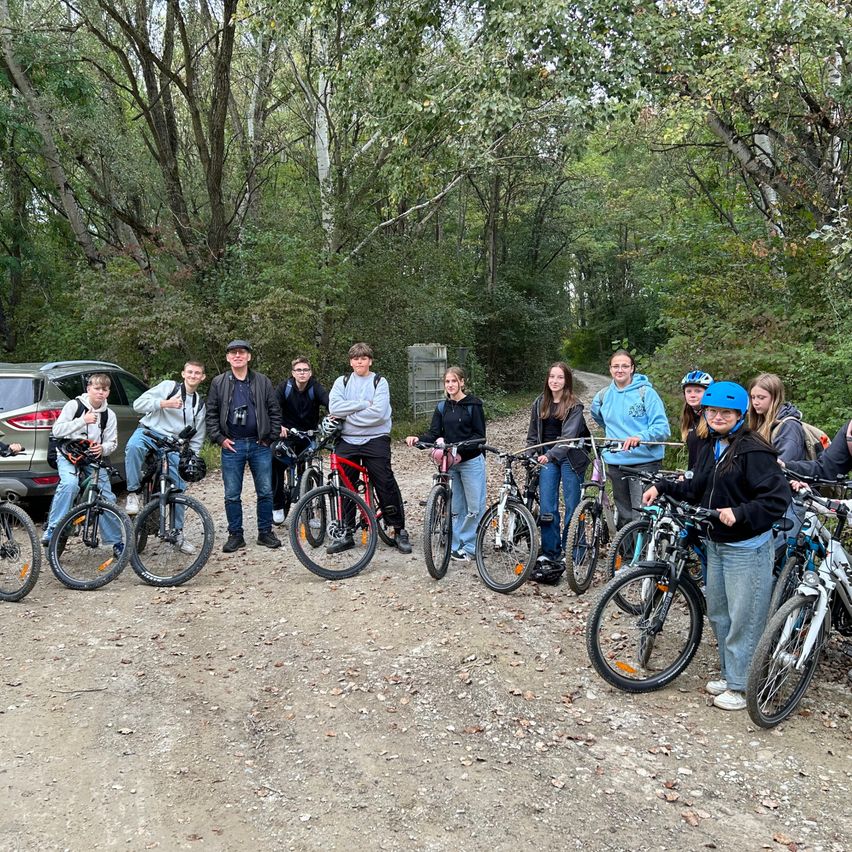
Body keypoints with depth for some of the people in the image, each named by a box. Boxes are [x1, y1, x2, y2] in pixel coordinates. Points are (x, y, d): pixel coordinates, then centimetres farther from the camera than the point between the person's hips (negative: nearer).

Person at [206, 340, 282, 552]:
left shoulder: (262, 382, 4)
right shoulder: (219, 383, 5)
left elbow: (275, 411, 6)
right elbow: (211, 414, 7)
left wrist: (271, 437, 0)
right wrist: (219, 438, -2)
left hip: (260, 445, 0)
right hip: (231, 446, 0)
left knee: (265, 492, 5)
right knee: (232, 495, 4)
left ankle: (265, 532, 17)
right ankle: (235, 535, 15)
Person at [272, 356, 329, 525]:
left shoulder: (315, 387, -10)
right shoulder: (285, 387, -9)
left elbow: (327, 401, -28)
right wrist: (278, 425, -41)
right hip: (287, 432, 0)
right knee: (276, 465, -17)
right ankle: (277, 507, -3)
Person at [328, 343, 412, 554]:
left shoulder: (380, 382, 2)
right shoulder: (342, 382, 10)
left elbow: (378, 413, -14)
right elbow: (334, 407, -8)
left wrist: (347, 414, -11)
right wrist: (363, 404, -13)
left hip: (375, 440, -3)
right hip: (347, 441, 3)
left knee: (386, 486, -5)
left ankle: (400, 531, 7)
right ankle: (346, 534, 19)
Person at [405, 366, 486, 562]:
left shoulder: (473, 405, -4)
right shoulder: (442, 407, 9)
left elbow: (479, 435, -7)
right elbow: (434, 433, 1)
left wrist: (461, 451, -20)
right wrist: (418, 439, -19)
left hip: (471, 461, -4)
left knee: (474, 507, -1)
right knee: (456, 508, 9)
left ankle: (468, 546, 9)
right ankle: (456, 545, 16)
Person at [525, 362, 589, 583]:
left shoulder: (574, 406, -10)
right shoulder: (540, 403, 6)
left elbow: (568, 436, -21)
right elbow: (533, 434, 13)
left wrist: (551, 455, -35)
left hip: (569, 457, -4)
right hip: (547, 457, 4)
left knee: (572, 508, 0)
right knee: (547, 508, -1)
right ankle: (550, 554, 7)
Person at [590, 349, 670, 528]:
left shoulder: (646, 392, -6)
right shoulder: (603, 395, 8)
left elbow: (663, 428, -12)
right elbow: (596, 414, 32)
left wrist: (640, 437, -29)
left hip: (644, 462, -5)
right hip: (615, 463, 5)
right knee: (624, 517, 12)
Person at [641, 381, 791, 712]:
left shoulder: (753, 451, -18)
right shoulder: (709, 448, 7)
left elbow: (778, 498, -22)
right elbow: (697, 489, 14)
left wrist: (740, 513, -30)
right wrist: (663, 487, 4)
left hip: (746, 548, -8)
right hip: (716, 543, 9)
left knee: (744, 619, 1)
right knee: (718, 614, 18)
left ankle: (742, 685, 16)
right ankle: (729, 673, 35)